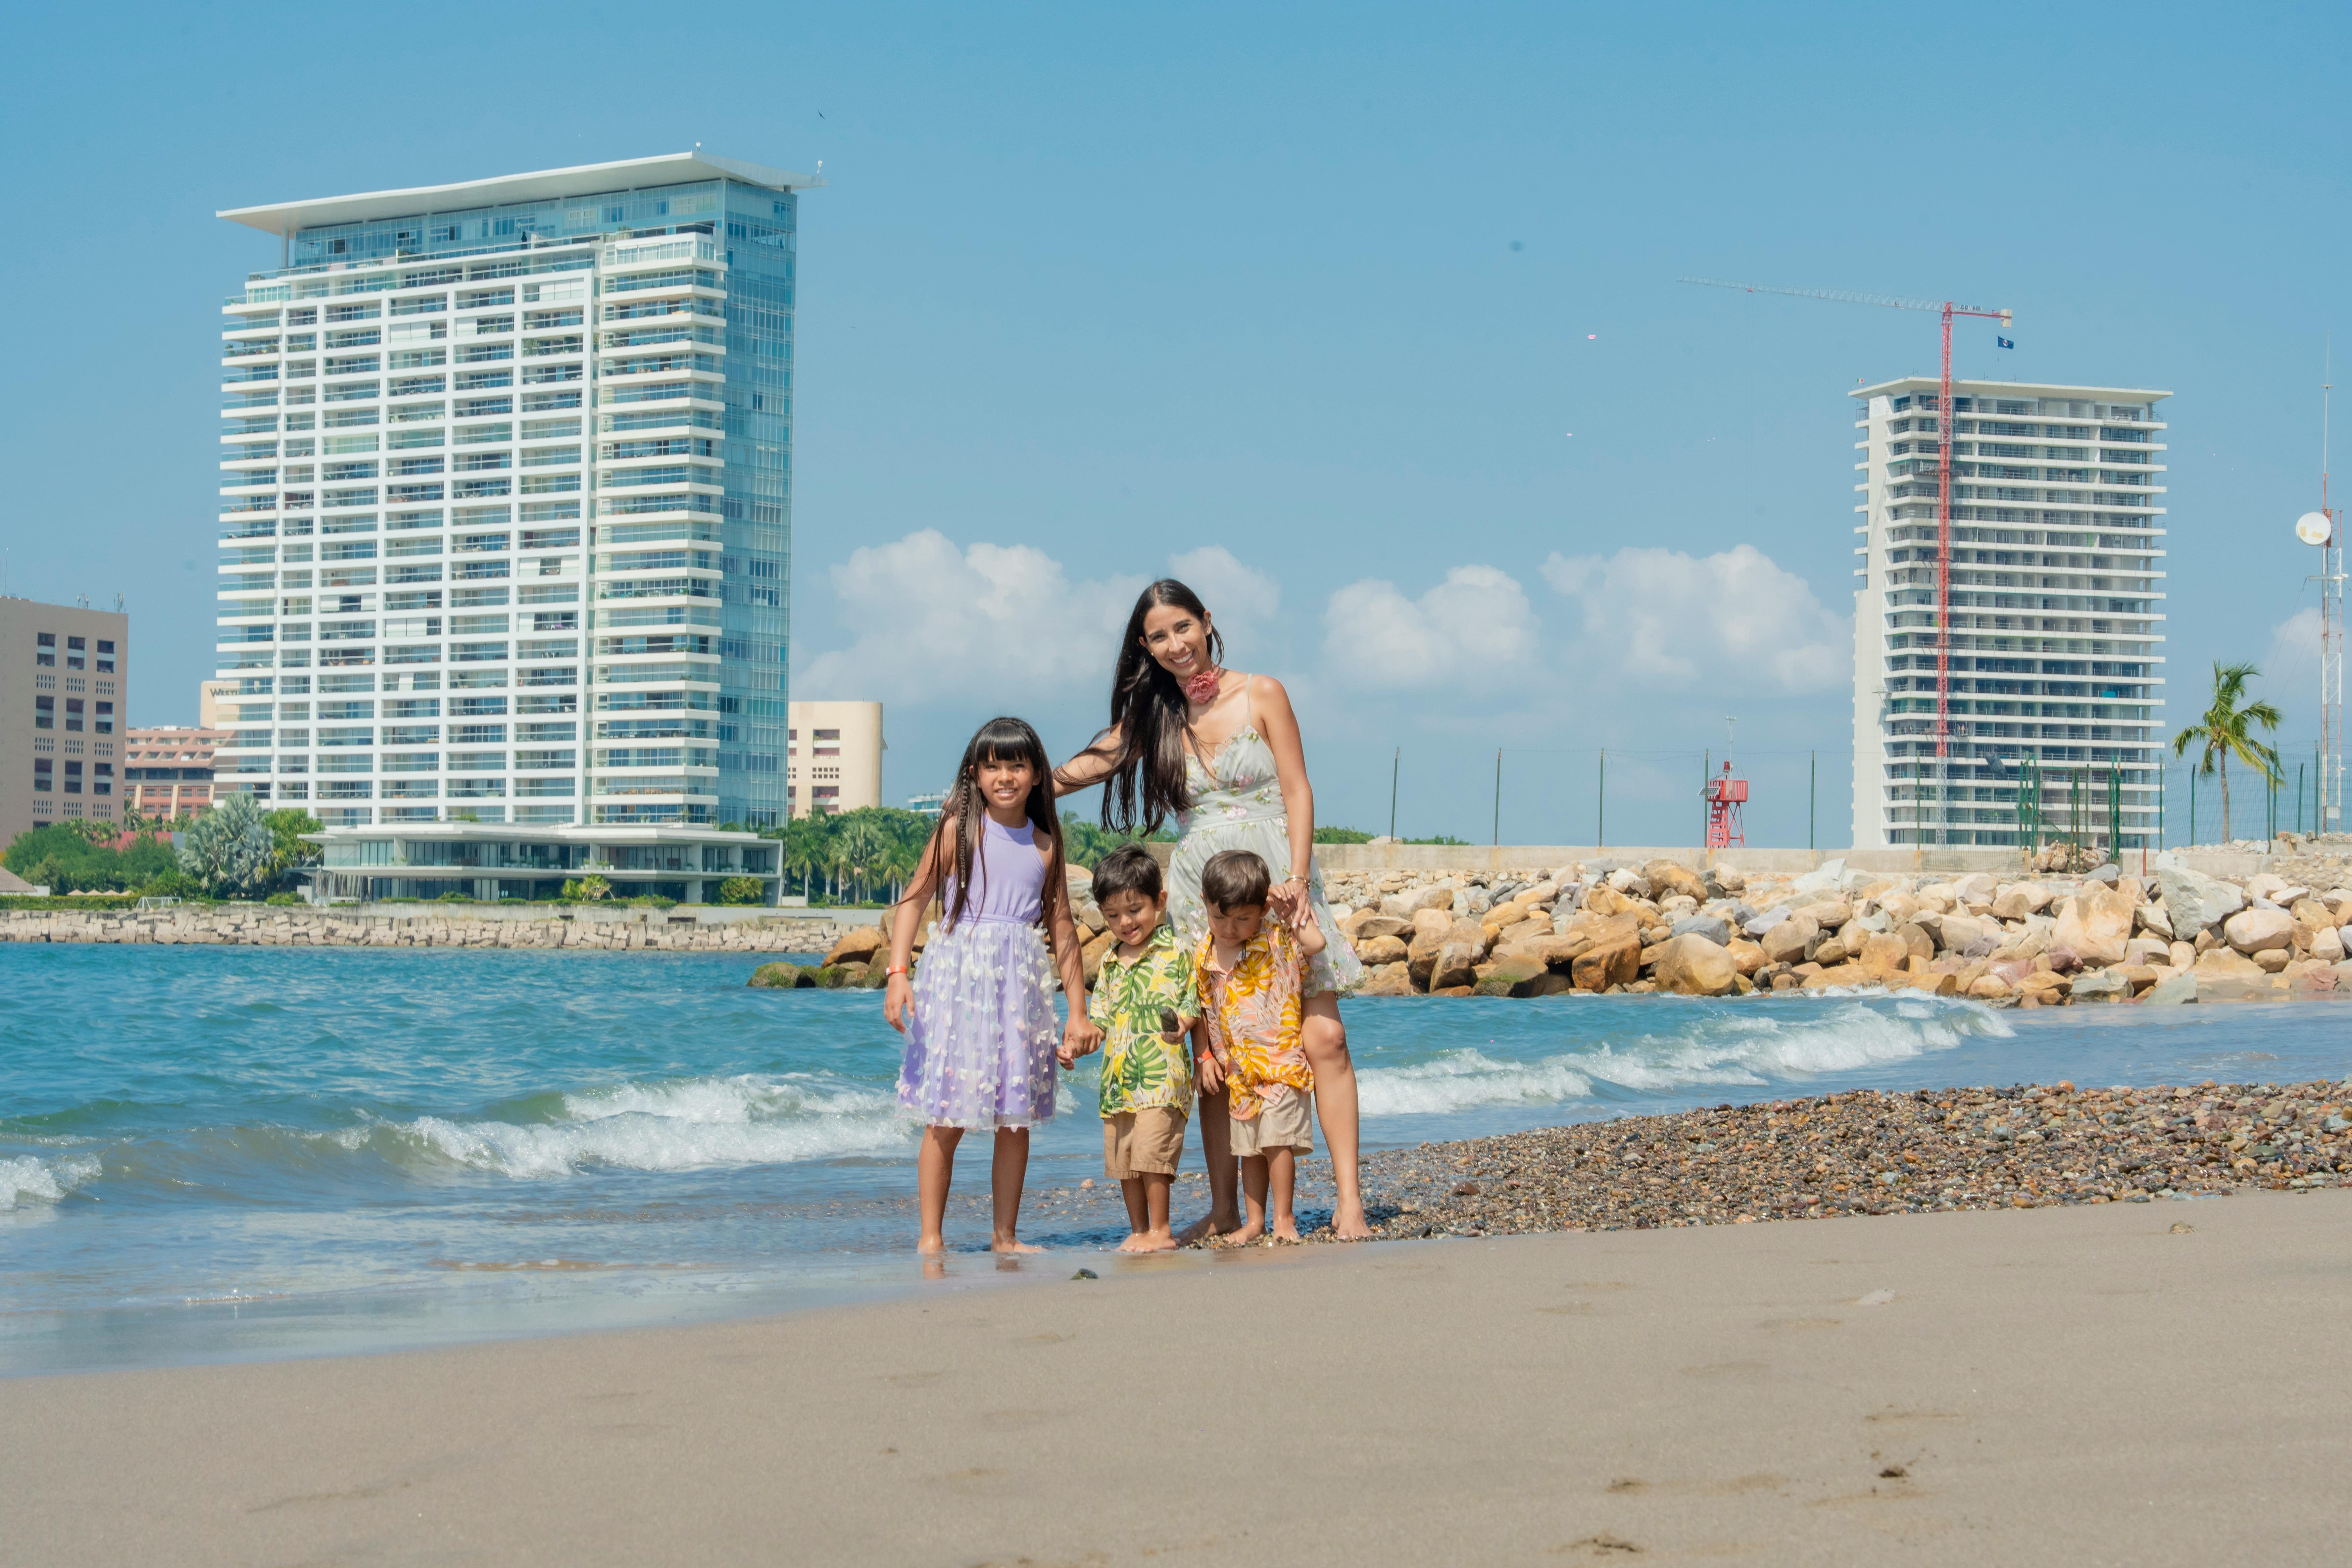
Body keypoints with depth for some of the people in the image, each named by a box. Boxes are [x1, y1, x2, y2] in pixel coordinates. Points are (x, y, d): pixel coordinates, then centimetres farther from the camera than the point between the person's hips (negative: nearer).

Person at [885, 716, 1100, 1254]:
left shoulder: (1045, 844, 9)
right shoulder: (959, 830, -1)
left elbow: (1062, 926, 14)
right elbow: (915, 901, -3)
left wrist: (1078, 1010, 14)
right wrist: (897, 976, -15)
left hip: (1023, 983, 4)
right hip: (959, 976, -3)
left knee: (1016, 1119, 5)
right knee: (948, 1119, -3)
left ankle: (1006, 1235, 15)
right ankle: (931, 1236, 4)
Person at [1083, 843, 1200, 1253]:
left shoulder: (1175, 952, -2)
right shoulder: (1109, 963, 15)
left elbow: (1192, 1002, -2)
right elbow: (1099, 1017, 18)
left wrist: (1181, 1024, -21)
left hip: (1161, 1073, -7)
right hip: (1118, 1076, 7)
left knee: (1151, 1149, -14)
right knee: (1121, 1157, 9)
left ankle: (1160, 1230, -5)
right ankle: (1138, 1230, 19)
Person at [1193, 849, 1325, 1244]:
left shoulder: (1277, 941, -10)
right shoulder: (1205, 955, 1)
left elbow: (1316, 943, -28)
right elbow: (1206, 1010, 13)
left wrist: (1297, 907, -17)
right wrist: (1209, 1057, 10)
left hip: (1280, 1062, -4)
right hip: (1240, 1070, 5)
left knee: (1277, 1140, -8)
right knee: (1249, 1148, 10)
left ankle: (1282, 1218, 1)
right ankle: (1255, 1221, 17)